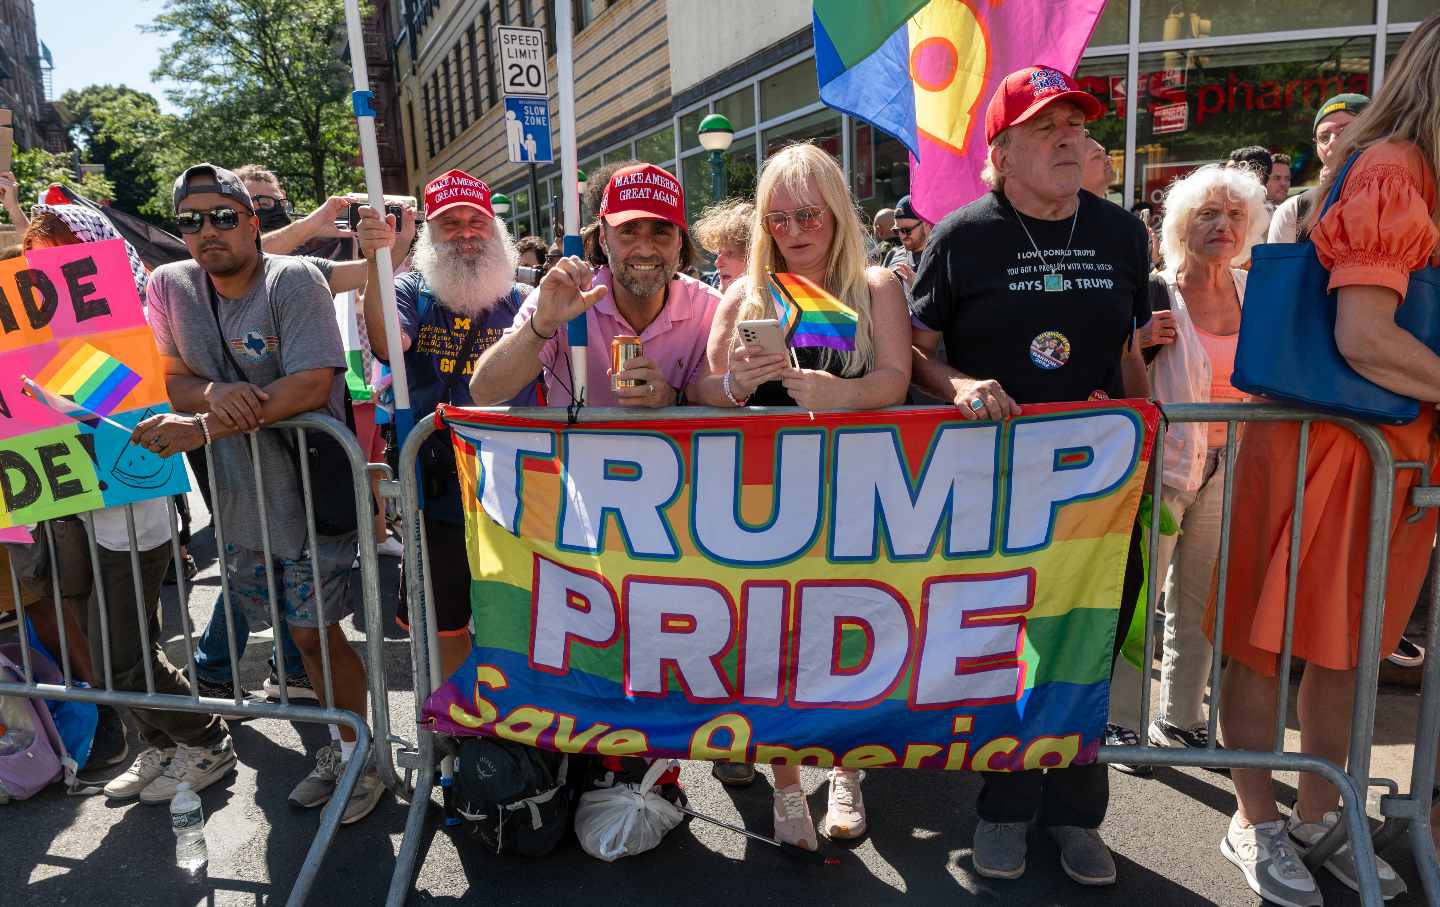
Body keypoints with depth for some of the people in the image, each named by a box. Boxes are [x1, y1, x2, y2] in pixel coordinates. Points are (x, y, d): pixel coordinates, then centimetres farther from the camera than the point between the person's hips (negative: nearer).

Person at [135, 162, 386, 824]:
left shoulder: (293, 280, -13)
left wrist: (203, 428, -25)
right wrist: (212, 393, -20)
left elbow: (311, 385, -23)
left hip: (311, 493, -5)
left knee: (315, 633, 0)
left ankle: (358, 754, 20)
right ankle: (338, 743, 33)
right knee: (303, 630, 15)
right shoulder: (168, 285, 4)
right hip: (239, 499, 5)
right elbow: (170, 379, 4)